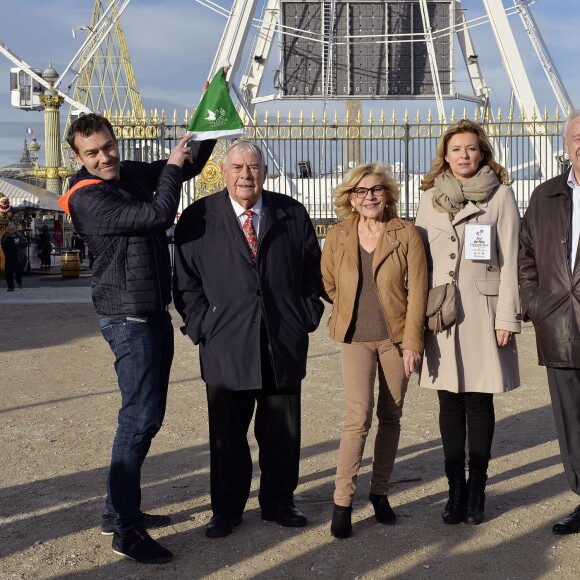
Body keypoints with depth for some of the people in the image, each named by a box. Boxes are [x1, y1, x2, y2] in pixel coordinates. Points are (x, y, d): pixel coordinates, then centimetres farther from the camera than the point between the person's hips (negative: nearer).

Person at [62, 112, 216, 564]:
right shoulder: (88, 198, -17)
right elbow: (160, 214, -26)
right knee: (141, 418, -10)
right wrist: (172, 166, -11)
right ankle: (125, 529, -1)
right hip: (129, 318, -9)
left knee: (144, 415, 15)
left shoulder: (132, 175, 8)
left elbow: (189, 165, 19)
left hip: (154, 314, 9)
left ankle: (120, 509, 26)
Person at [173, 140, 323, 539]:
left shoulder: (292, 215, 6)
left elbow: (313, 270, 10)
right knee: (227, 434, 8)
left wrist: (307, 318, 3)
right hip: (225, 348, -2)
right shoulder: (199, 218, 0)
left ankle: (278, 502, 30)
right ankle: (226, 510, 24)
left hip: (284, 345, 2)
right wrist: (203, 327, -5)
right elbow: (186, 281, 2)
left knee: (283, 432, 12)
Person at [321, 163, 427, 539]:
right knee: (359, 417, -9)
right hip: (356, 339, 0)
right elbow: (328, 285, 14)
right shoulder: (338, 237, 0)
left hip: (396, 337, 0)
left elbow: (417, 291, -7)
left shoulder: (407, 235, -4)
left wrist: (412, 342, -12)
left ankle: (380, 492, 23)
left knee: (390, 417, 8)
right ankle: (343, 501, -1)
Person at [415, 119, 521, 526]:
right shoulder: (431, 197, 10)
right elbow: (420, 259, 10)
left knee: (479, 401, 2)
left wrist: (507, 317, -7)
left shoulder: (501, 194, 2)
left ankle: (477, 491, 13)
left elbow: (510, 260, -2)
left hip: (483, 310, -2)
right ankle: (456, 489, 16)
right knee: (450, 401, 6)